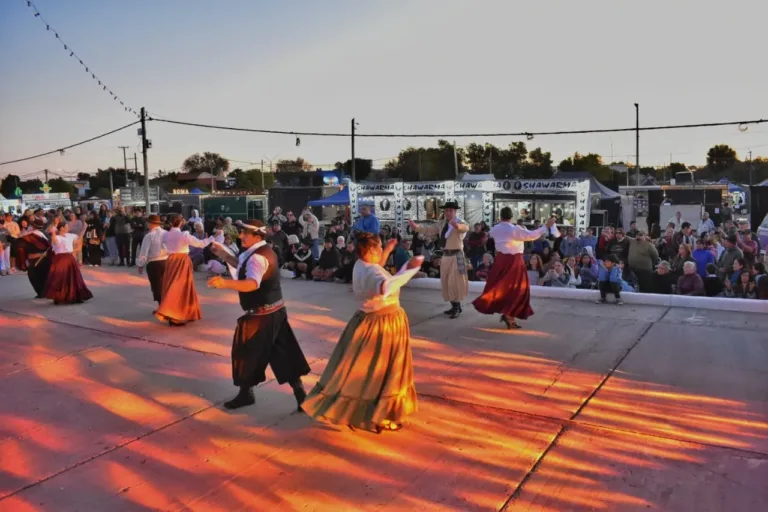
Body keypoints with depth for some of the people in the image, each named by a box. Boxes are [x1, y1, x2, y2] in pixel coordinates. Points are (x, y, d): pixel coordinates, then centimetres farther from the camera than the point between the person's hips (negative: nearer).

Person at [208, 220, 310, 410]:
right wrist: (225, 255, 14)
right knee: (283, 352, 12)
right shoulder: (264, 251, 10)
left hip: (262, 315, -10)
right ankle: (300, 393, 15)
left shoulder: (258, 257, -22)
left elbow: (252, 283, -40)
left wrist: (226, 283, -53)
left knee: (247, 352, 7)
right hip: (275, 310, 10)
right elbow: (244, 268, 24)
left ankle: (246, 393, 24)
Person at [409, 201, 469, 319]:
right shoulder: (442, 224, 10)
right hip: (445, 256, 7)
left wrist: (457, 226, -57)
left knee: (455, 282, -5)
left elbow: (465, 228, -34)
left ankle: (456, 307, 7)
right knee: (446, 283, 13)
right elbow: (428, 229, 8)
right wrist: (415, 226, -7)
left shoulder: (459, 222, -12)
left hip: (456, 256, -7)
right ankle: (455, 306, 26)